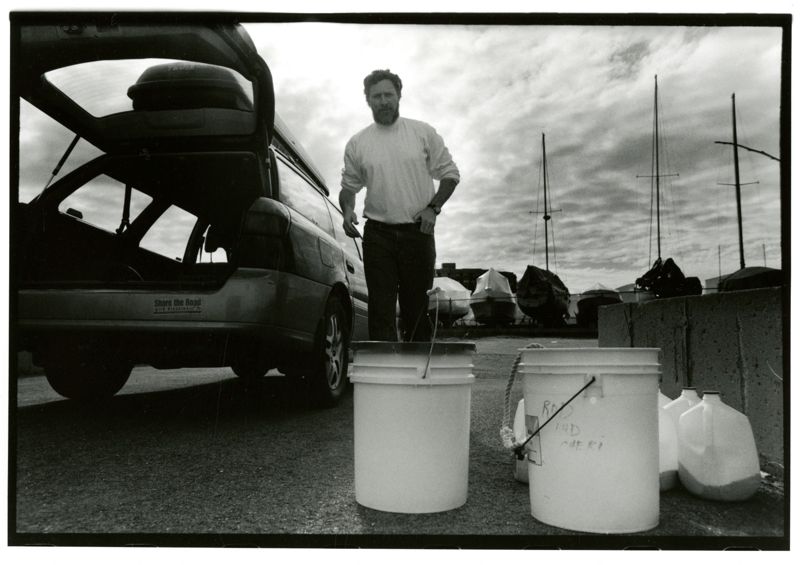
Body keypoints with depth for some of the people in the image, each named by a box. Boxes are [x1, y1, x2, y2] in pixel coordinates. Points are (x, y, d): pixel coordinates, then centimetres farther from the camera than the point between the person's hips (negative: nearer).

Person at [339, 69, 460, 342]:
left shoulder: (423, 133, 4)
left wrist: (433, 207, -7)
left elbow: (450, 174, 7)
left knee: (417, 308, 7)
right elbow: (349, 185, 16)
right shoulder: (357, 143, 7)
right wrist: (347, 209, -5)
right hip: (378, 234, 1)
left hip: (418, 231, 0)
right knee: (381, 309, -4)